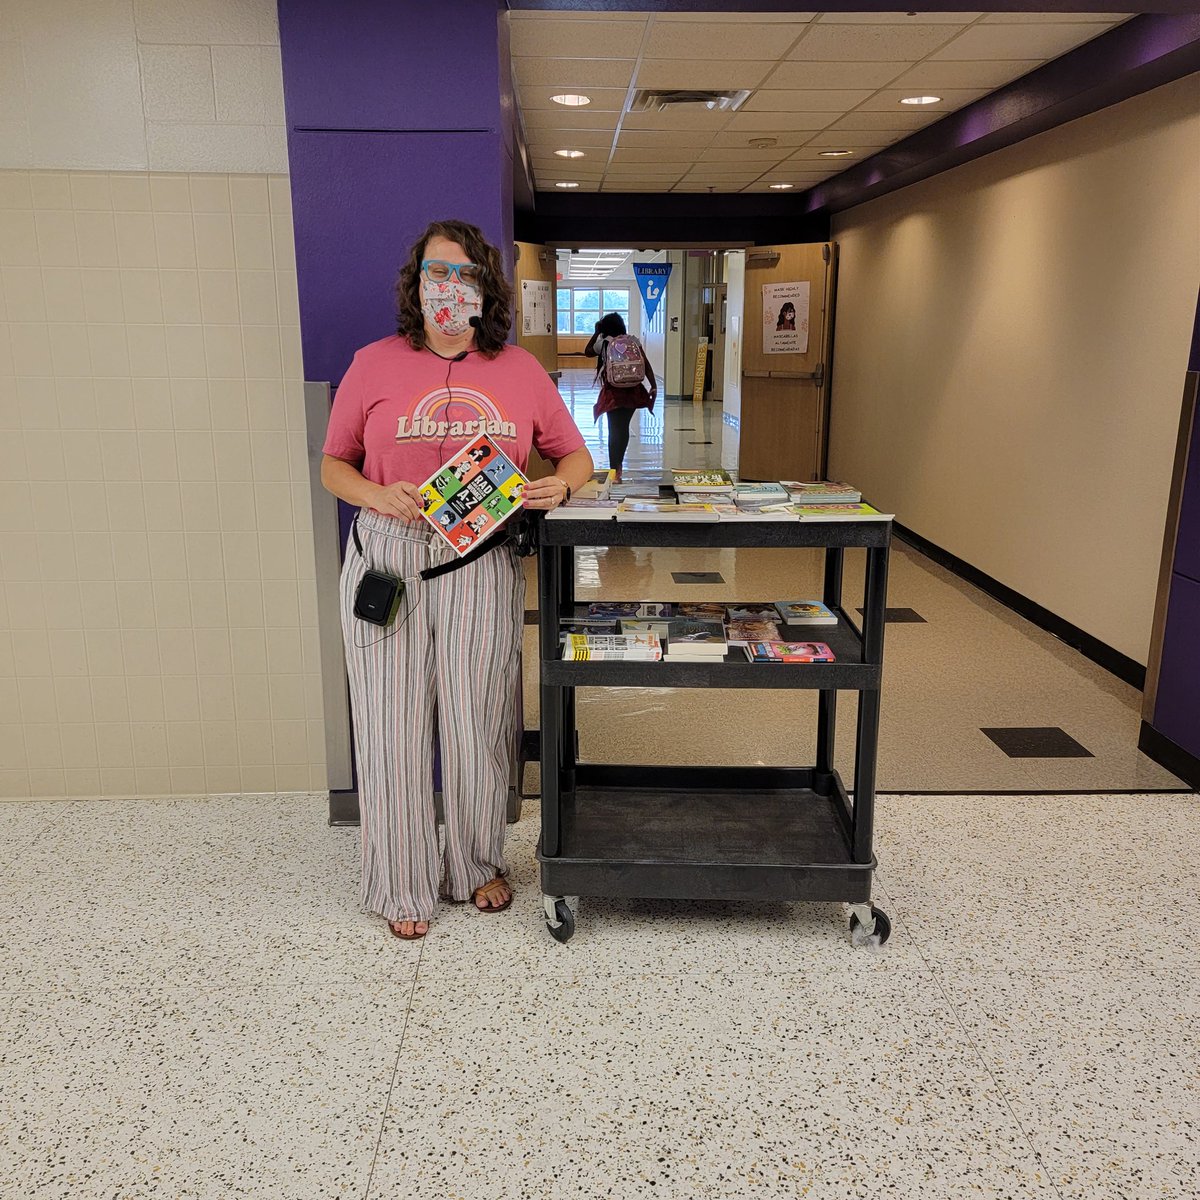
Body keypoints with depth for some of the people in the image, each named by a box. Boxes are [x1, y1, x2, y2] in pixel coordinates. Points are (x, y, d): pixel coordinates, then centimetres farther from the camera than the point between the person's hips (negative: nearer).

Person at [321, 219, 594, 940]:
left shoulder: (519, 370, 7)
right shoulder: (375, 365, 3)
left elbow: (576, 456, 14)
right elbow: (333, 465, 9)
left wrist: (561, 484, -9)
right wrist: (379, 496, -12)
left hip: (484, 563, 1)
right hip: (389, 561, -1)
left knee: (478, 720, 8)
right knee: (395, 725, 4)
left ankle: (478, 865, 31)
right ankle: (403, 884, 23)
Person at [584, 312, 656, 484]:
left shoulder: (604, 343, -4)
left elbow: (587, 351, 14)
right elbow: (646, 364, -2)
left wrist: (596, 332, 15)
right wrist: (653, 385, -1)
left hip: (613, 392, -3)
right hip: (633, 392, 4)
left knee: (614, 430, 0)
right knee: (624, 428, 17)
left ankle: (615, 470, -6)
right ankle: (618, 465, 32)